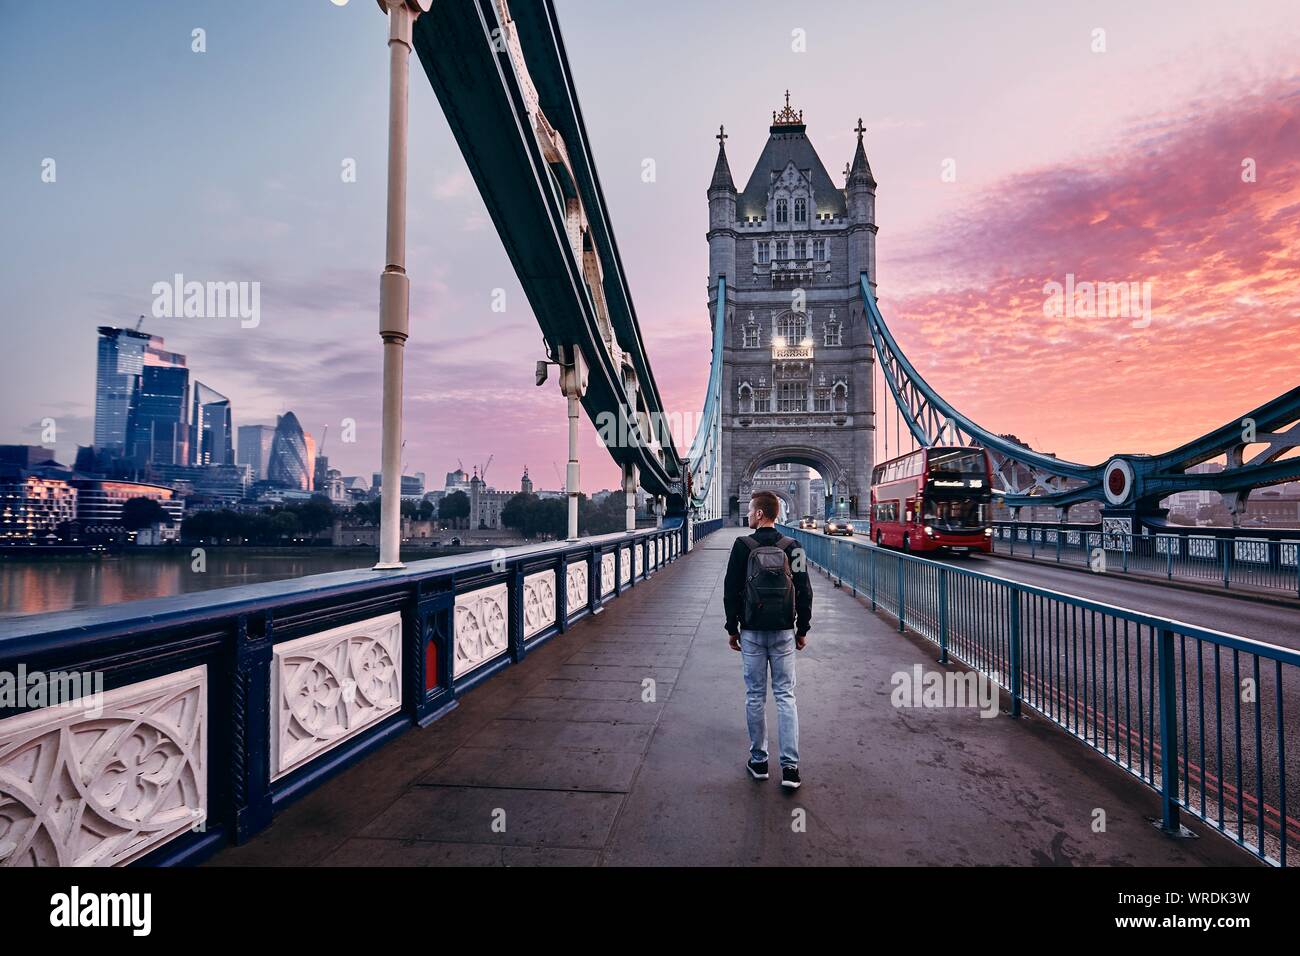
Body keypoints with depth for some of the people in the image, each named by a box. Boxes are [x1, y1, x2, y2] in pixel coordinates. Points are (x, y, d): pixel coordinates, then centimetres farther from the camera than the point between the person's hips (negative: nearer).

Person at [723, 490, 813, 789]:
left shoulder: (743, 546, -7)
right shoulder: (792, 547, 0)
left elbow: (731, 591, -5)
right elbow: (805, 591, 2)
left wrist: (732, 628, 5)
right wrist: (802, 629, 11)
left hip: (752, 632, -2)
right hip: (783, 633, 2)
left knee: (755, 696, 8)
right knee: (785, 696, 6)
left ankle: (758, 761, 17)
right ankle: (790, 766, 4)